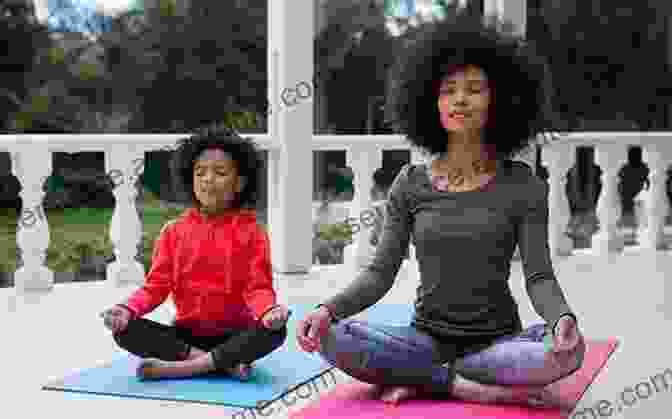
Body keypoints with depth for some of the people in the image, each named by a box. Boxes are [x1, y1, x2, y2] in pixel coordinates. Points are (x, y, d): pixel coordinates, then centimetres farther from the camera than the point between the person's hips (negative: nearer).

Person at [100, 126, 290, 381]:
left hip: (234, 334, -2)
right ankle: (224, 364, -26)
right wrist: (128, 309, -20)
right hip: (186, 333, 2)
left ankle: (179, 367, -29)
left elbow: (257, 288, -11)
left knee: (275, 331, -33)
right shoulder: (174, 231, 5)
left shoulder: (251, 233, -3)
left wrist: (268, 310, -35)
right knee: (124, 330, -22)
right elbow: (156, 285, 0)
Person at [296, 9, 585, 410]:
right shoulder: (411, 183, 3)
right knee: (334, 339, -26)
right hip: (427, 339, 1)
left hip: (499, 341, -1)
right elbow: (380, 273, -2)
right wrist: (328, 308, -22)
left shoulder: (523, 184, -2)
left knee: (569, 350, -33)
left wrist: (563, 318, -32)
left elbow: (540, 277, -9)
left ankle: (420, 380, -19)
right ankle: (468, 387, -18)